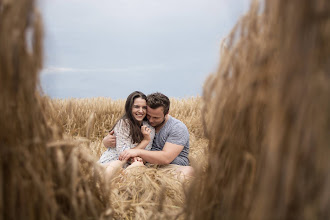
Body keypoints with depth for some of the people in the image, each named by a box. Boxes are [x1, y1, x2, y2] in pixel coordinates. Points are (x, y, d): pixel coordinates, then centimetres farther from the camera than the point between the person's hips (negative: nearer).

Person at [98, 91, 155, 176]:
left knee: (139, 164, -30)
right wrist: (146, 140, -14)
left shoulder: (149, 128, 3)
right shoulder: (123, 123, -11)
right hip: (108, 163, -4)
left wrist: (137, 158, -22)